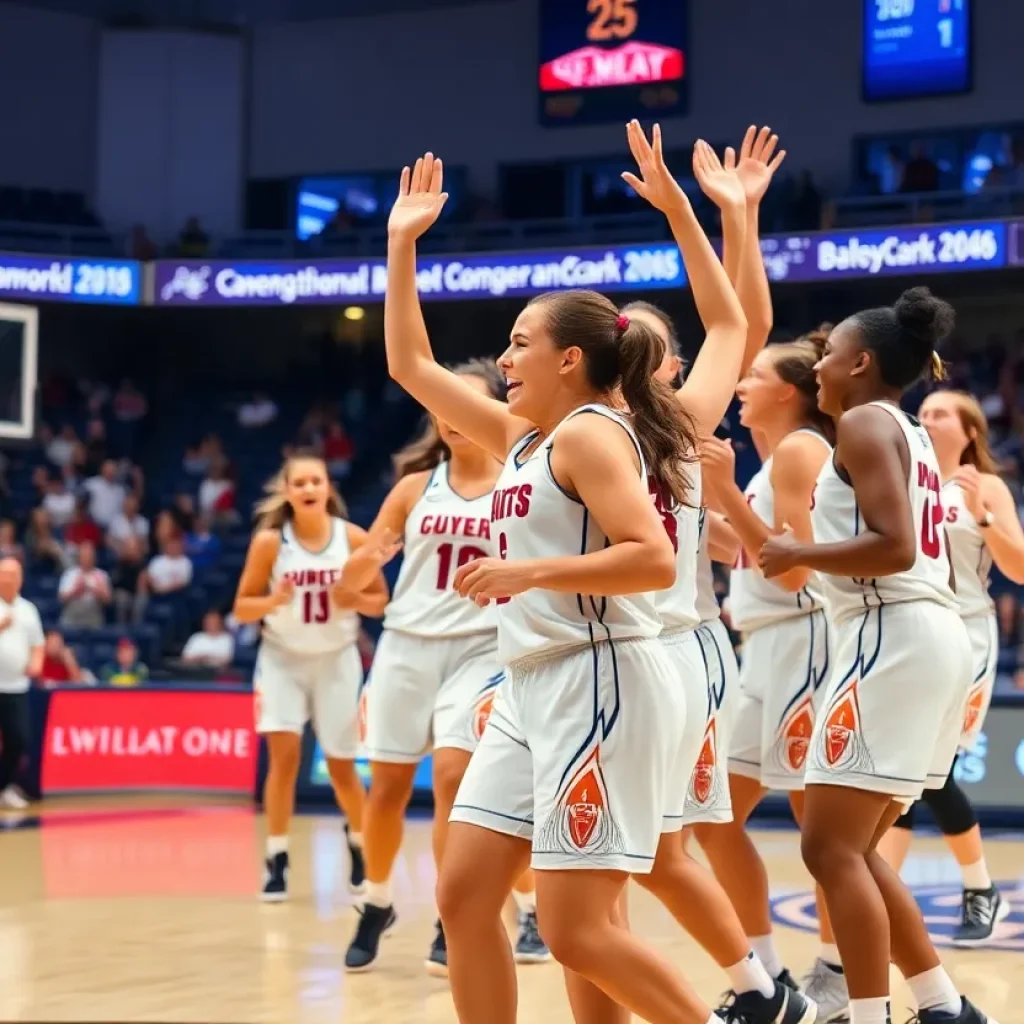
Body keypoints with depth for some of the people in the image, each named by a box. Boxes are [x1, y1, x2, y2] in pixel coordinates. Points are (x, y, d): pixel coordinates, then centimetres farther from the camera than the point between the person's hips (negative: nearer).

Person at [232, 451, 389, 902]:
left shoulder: (353, 538, -10)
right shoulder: (269, 541, -12)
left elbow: (380, 601, 0)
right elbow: (242, 608, -6)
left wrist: (355, 600, -21)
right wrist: (272, 601, -26)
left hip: (337, 660, 1)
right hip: (283, 658, -1)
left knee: (341, 766, 7)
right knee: (284, 754, -15)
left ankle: (359, 843, 33)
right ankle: (277, 860, -5)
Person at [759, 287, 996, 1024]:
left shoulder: (865, 423, -6)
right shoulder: (912, 436, 22)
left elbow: (895, 547, -19)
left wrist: (798, 555, -9)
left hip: (894, 640, -10)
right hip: (934, 637, 10)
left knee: (831, 848, -9)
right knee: (854, 848, 15)